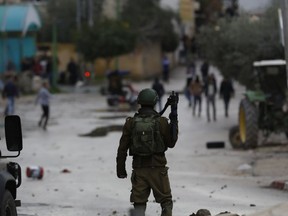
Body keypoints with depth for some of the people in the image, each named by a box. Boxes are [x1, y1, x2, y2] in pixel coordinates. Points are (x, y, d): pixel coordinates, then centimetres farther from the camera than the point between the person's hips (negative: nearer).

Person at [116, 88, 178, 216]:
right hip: (157, 168, -2)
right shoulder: (161, 122, -7)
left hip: (139, 168, 2)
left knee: (139, 202, 8)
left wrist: (120, 169, 11)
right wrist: (174, 122, 9)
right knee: (166, 201, 10)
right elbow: (171, 143, 5)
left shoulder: (131, 123, 0)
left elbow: (122, 148, 1)